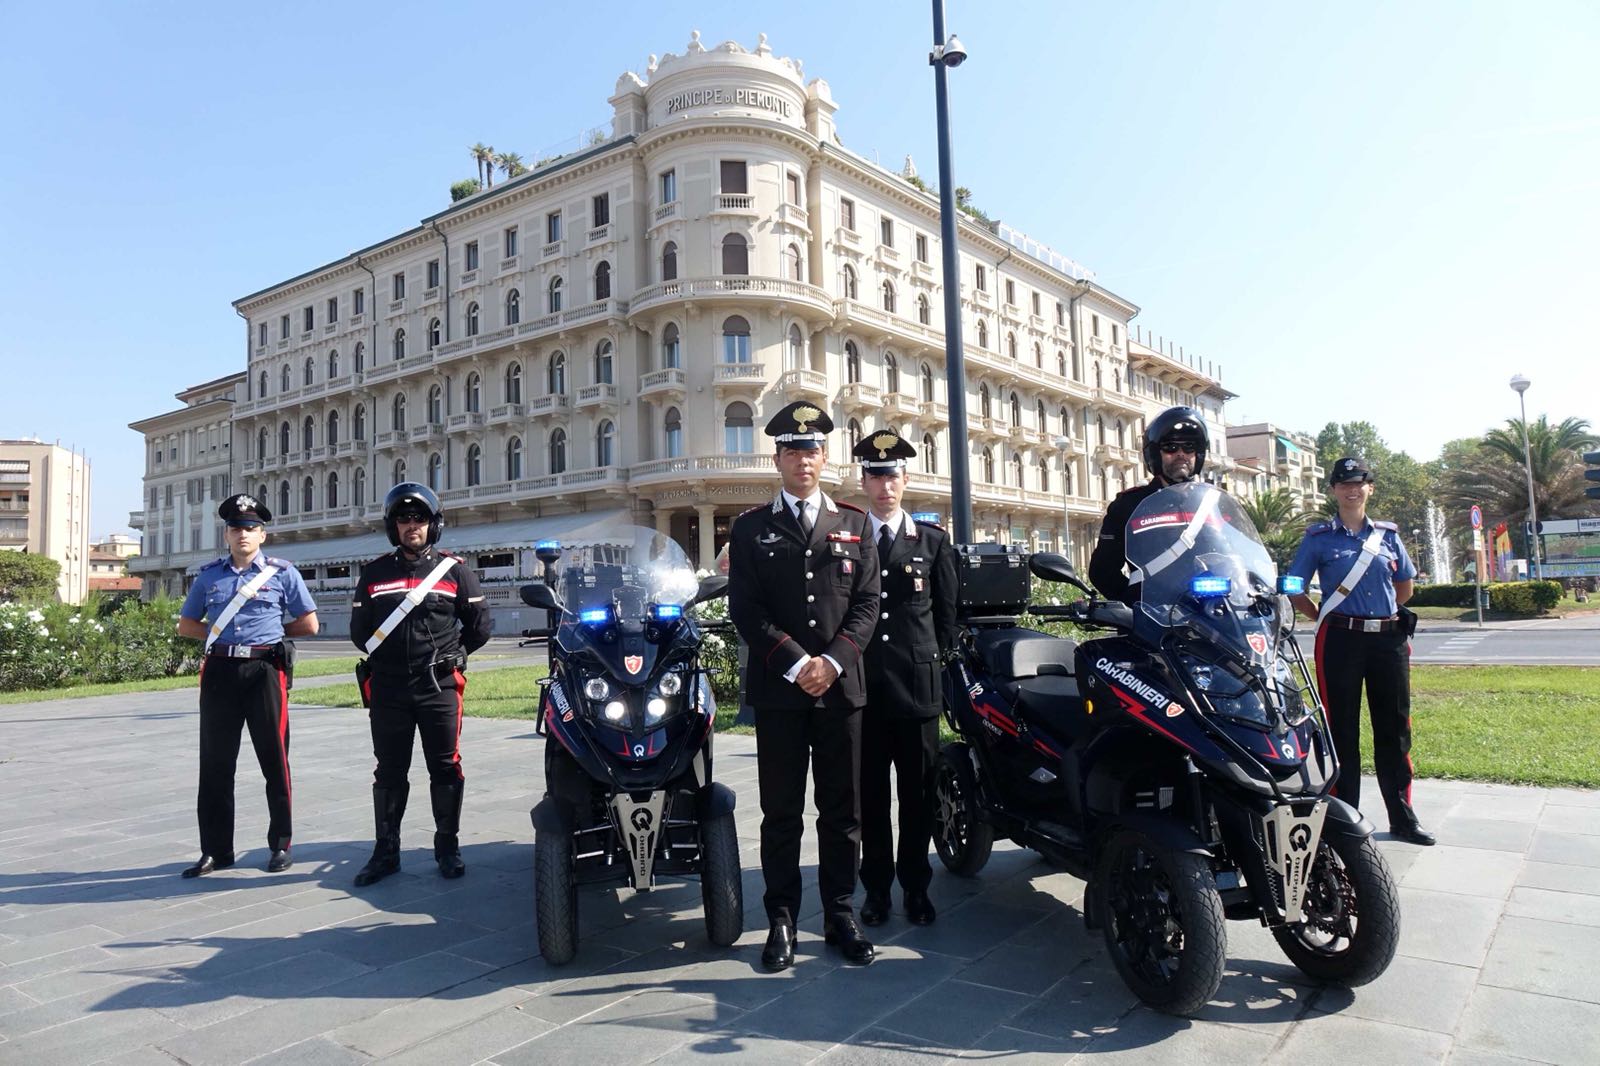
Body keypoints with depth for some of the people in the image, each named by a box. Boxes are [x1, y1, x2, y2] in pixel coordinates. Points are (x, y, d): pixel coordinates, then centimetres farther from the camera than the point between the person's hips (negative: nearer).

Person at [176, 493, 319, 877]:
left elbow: (309, 624, 4)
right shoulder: (209, 574, 11)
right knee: (216, 762, 6)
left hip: (265, 670, -3)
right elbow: (185, 625, 18)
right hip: (220, 671, 3)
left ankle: (280, 845, 14)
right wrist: (221, 635, 4)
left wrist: (270, 632, 5)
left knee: (274, 759, 3)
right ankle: (215, 849, 16)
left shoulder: (282, 572, 3)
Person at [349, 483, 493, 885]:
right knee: (389, 771, 9)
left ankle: (448, 846, 15)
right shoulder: (374, 573, 8)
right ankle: (386, 850, 18)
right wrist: (389, 657, 11)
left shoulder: (455, 570, 3)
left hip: (439, 686, -2)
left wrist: (447, 656, 9)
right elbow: (360, 630, 15)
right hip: (388, 687, 2)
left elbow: (479, 626, 8)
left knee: (445, 768, 3)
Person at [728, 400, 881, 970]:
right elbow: (745, 608, -2)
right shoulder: (751, 527, 6)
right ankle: (782, 918, 17)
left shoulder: (854, 523, 10)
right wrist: (796, 664, -12)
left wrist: (833, 661, -9)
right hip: (778, 688, -1)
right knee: (781, 810, 5)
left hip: (841, 685, 2)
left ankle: (840, 913, 21)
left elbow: (867, 602, 5)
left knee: (841, 809, 9)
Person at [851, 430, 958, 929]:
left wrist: (931, 657, 5)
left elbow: (946, 611, 13)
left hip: (918, 682, 1)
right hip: (862, 683, 0)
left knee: (918, 790, 7)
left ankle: (915, 884, 20)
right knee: (869, 791, 6)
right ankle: (876, 884, 18)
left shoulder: (933, 541, 10)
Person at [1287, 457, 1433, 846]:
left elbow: (1405, 585, 21)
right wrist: (1325, 619, -1)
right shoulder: (1319, 537, 1)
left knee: (1394, 729, 10)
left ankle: (1402, 816, 22)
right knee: (1342, 731, 2)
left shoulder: (1388, 534, 10)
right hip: (1340, 641, -3)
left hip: (1389, 639, 3)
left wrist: (1384, 613, 14)